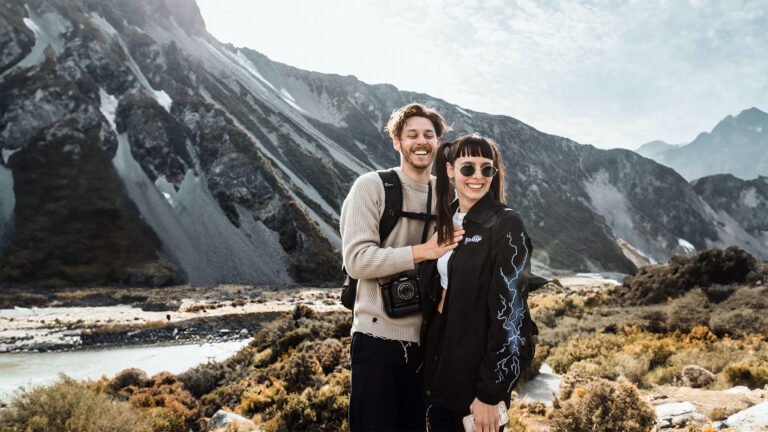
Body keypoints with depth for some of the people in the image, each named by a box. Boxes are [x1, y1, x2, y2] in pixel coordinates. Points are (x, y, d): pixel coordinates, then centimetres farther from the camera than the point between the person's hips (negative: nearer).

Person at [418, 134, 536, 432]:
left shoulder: (506, 225, -13)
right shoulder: (445, 221, 7)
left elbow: (509, 310, -17)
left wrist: (490, 393, -18)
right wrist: (427, 359, 9)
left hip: (477, 369, -6)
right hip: (439, 361, 6)